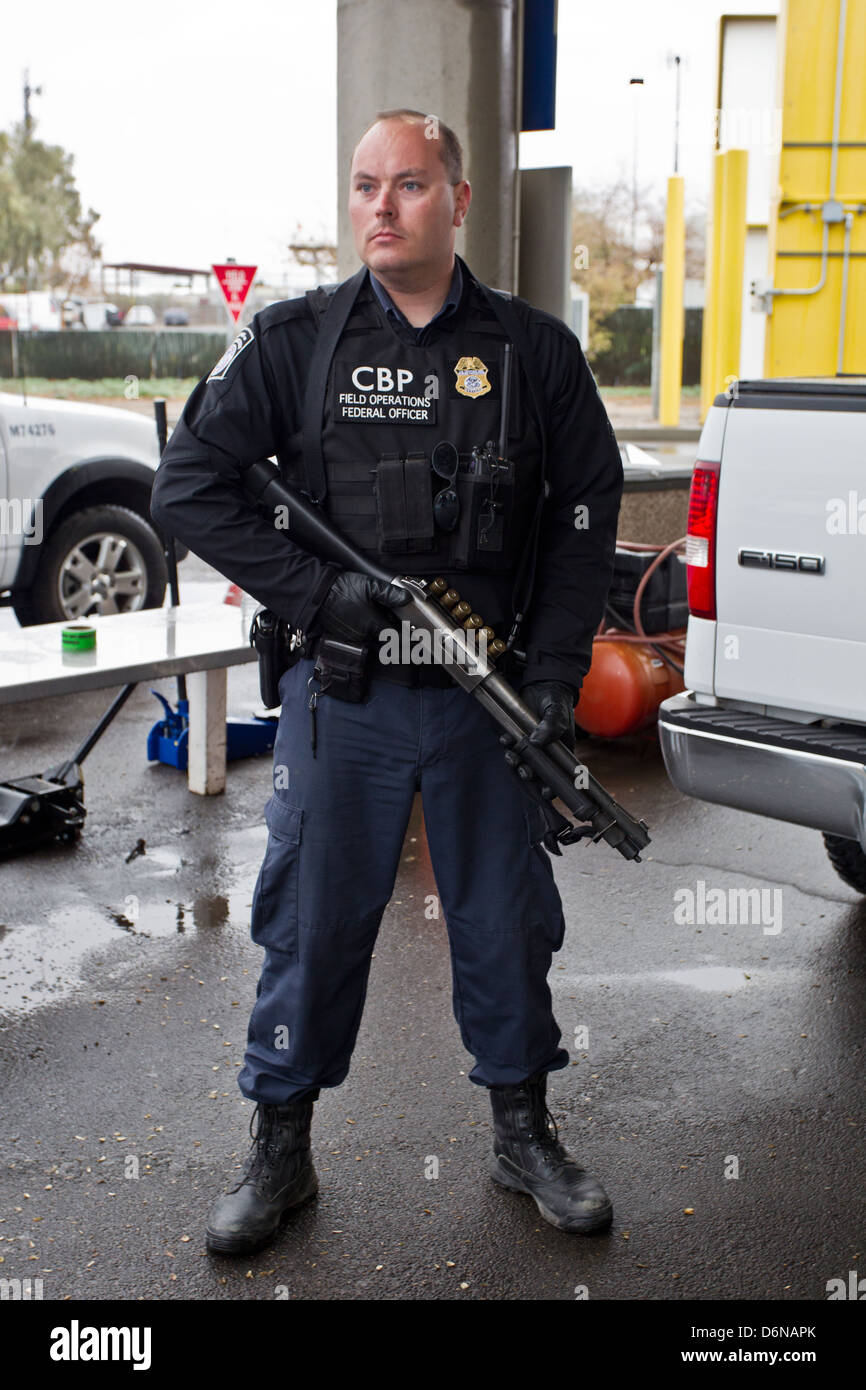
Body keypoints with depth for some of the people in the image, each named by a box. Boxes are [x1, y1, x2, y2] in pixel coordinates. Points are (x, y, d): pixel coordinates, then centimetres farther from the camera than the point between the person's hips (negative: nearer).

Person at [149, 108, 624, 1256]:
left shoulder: (534, 350, 3)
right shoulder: (293, 341, 0)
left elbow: (587, 512, 7)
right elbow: (187, 486, -2)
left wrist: (554, 667, -3)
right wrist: (315, 591, -12)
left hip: (485, 697, 1)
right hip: (340, 698, -1)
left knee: (507, 920, 12)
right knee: (311, 922, 8)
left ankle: (524, 1136, 33)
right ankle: (280, 1153, 26)